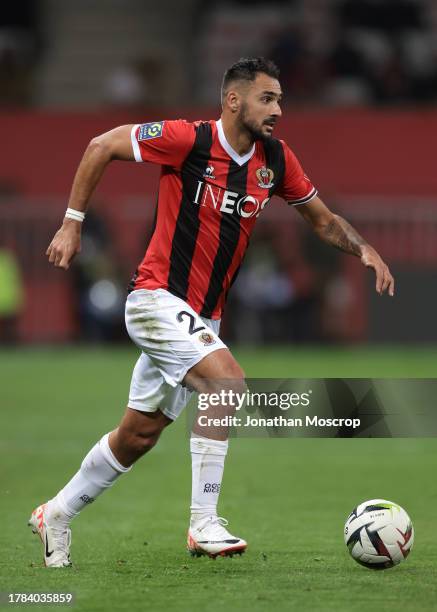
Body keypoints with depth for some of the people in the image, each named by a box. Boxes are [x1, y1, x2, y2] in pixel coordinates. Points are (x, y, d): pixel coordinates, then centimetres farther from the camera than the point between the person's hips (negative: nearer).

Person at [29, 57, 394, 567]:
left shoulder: (275, 159, 2)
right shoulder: (189, 139, -16)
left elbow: (322, 219, 14)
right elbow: (101, 147, -8)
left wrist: (363, 249, -5)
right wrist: (72, 224, -8)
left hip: (201, 316, 7)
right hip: (157, 297, -7)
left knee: (138, 437, 12)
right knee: (228, 381, -26)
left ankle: (57, 514, 31)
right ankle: (203, 524, -20)